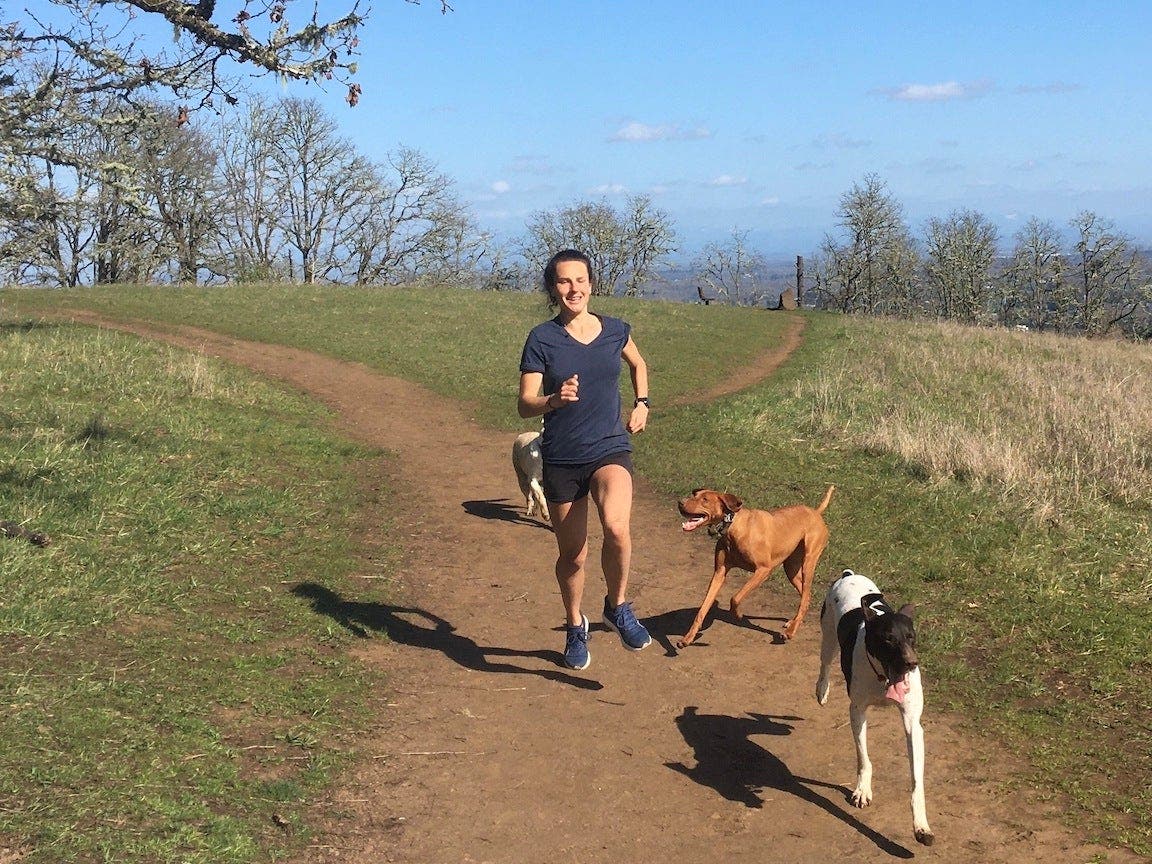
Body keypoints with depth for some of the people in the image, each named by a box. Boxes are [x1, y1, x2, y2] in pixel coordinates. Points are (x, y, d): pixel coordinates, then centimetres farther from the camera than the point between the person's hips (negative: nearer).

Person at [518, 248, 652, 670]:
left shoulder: (615, 330, 1)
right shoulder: (542, 339, -7)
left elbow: (638, 365, 24)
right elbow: (524, 404, -13)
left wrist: (641, 404, 9)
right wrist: (554, 400, -32)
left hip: (610, 449, 0)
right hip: (562, 460, 0)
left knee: (617, 527, -28)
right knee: (572, 555, 11)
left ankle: (618, 607, -2)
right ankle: (575, 627, 38)